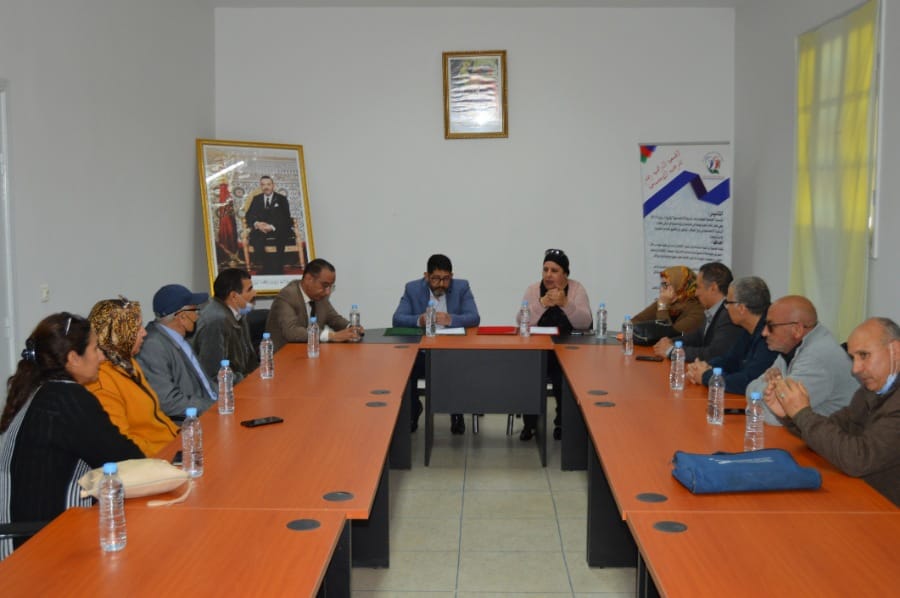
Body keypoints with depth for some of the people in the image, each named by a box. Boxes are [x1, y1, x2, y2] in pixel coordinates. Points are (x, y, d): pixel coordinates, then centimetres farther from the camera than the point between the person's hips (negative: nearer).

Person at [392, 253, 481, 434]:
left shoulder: (462, 287, 2)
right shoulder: (412, 289, 2)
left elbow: (474, 318, -9)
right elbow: (397, 319, -6)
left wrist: (451, 319, -29)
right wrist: (419, 320, -27)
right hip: (421, 352, 0)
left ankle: (457, 411, 0)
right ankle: (413, 410, 4)